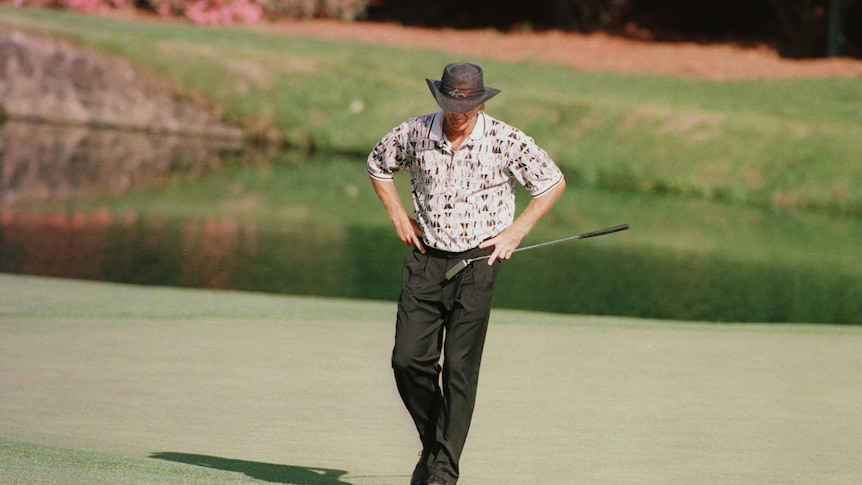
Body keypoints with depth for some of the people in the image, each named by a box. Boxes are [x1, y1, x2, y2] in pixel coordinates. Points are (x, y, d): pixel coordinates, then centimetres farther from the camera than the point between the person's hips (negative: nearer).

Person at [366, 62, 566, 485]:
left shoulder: (505, 141, -8)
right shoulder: (416, 133, 0)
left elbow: (553, 182, 3)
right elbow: (378, 165, 19)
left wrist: (516, 232, -4)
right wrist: (398, 216, 9)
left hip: (477, 261, -3)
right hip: (425, 260, 3)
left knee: (459, 368, -7)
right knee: (408, 359, -4)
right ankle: (433, 442, 19)